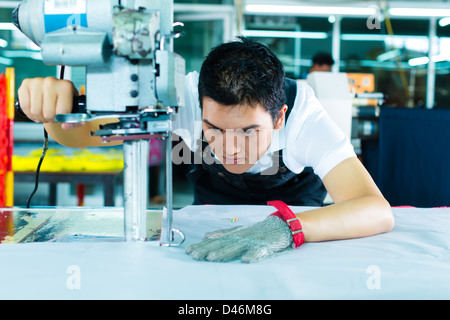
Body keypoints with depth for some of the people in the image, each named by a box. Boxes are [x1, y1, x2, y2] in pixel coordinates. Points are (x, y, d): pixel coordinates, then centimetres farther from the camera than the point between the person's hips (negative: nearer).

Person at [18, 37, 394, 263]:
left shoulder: (304, 116, -33)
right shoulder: (187, 96, -30)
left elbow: (378, 211, -43)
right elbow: (78, 133, -27)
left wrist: (284, 228, -61)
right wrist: (60, 99, -51)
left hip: (298, 213, 0)